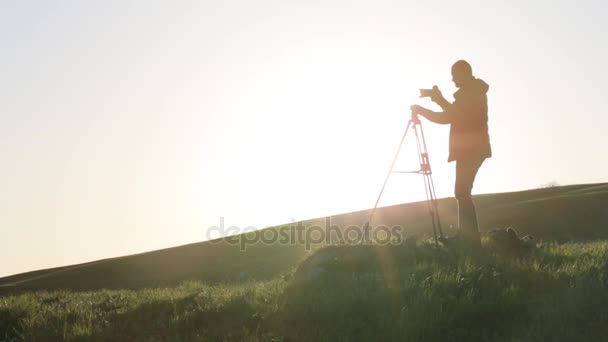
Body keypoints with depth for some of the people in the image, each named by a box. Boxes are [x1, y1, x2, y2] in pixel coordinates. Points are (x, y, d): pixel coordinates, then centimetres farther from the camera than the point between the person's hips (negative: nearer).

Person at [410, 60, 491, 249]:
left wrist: (440, 100, -11)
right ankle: (468, 238, 11)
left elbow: (459, 115, -19)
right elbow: (448, 117, 23)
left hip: (471, 149, -10)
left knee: (462, 192, -14)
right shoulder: (470, 93, 21)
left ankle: (471, 240, -16)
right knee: (462, 192, 9)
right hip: (469, 149, 10)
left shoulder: (474, 92, -7)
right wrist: (422, 111, 16)